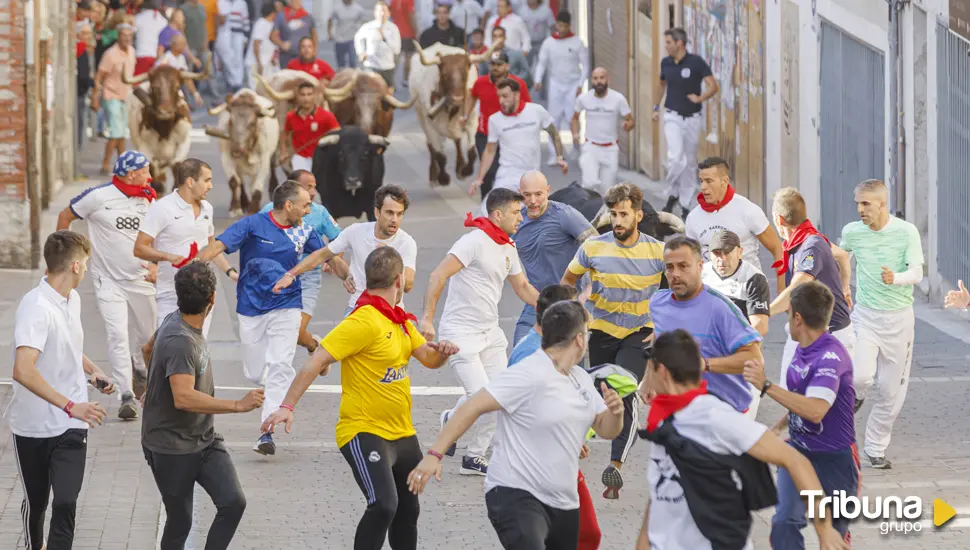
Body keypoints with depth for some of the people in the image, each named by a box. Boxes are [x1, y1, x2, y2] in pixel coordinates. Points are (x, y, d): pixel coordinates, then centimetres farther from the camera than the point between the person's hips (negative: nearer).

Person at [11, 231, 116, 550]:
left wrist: (92, 371, 7)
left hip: (71, 427, 5)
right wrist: (71, 406, -37)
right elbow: (23, 371, -35)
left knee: (65, 502, -12)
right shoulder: (36, 308, -22)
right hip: (33, 425, -5)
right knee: (36, 502, 14)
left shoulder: (72, 299, 5)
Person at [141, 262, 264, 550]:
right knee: (180, 522, 4)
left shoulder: (176, 321, 1)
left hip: (204, 440, 8)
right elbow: (184, 399, -39)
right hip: (172, 448, -8)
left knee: (233, 503, -6)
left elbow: (149, 349, 22)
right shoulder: (180, 341, -28)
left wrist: (158, 387, 40)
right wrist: (238, 405, -39)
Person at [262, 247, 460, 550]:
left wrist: (441, 351, -9)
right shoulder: (364, 322, -19)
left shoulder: (401, 320, 9)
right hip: (365, 433, -9)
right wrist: (288, 406, -31)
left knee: (407, 510, 18)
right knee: (383, 505, -26)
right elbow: (317, 361, -24)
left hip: (402, 434, 9)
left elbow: (428, 358, 16)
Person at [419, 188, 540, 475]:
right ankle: (451, 419, 16)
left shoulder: (508, 248, 10)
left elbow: (522, 287, 25)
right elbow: (438, 276, -21)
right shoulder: (475, 241, -16)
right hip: (460, 332, -8)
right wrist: (427, 318, -26)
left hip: (490, 333, 8)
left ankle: (475, 456, 14)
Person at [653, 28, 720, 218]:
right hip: (673, 117, 1)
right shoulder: (666, 63, 3)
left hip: (693, 118, -1)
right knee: (676, 158, -18)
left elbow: (714, 86, -11)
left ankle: (685, 205, 16)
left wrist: (700, 98, -25)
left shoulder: (696, 62, -10)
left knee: (689, 163, 7)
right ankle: (672, 194, 1)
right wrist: (657, 107, 18)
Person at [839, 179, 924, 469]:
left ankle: (876, 448, 19)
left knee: (891, 389, 3)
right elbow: (839, 259, 20)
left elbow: (916, 273, -16)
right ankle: (856, 396, 16)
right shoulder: (852, 232, -2)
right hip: (865, 315, 1)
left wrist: (895, 278, -36)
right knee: (861, 376, -20)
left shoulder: (906, 232, -9)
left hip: (899, 317, -1)